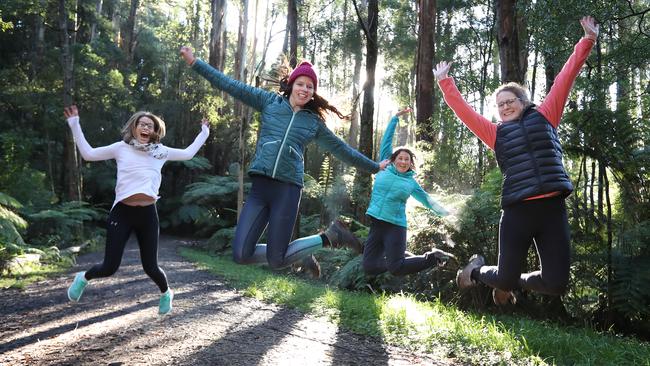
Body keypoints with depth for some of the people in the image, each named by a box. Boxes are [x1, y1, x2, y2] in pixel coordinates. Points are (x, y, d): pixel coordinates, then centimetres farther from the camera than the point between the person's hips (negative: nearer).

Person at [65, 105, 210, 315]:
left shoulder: (160, 151, 11)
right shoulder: (121, 148, 6)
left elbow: (188, 154, 20)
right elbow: (88, 154, 8)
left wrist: (204, 133, 25)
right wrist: (75, 125, 8)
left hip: (148, 214, 1)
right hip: (122, 212, -1)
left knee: (150, 267, 3)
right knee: (109, 267, -1)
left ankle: (166, 293, 35)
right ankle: (83, 278, 34)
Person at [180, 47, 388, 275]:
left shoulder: (314, 122, 12)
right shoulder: (270, 101, 10)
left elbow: (341, 149, 21)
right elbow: (230, 85, 9)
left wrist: (375, 167, 26)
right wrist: (194, 62, 5)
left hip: (288, 189, -2)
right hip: (259, 186, 2)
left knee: (276, 261, -5)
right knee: (241, 255, -4)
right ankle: (295, 253, 22)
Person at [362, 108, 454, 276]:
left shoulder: (411, 182, 6)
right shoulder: (385, 168, 6)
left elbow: (426, 199, 18)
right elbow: (386, 141, 7)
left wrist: (445, 213, 16)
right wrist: (396, 118, 7)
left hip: (396, 226, -2)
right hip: (376, 224, 2)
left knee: (395, 268, -14)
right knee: (369, 267, -1)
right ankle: (401, 256, 23)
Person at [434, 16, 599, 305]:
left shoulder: (544, 117, 13)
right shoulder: (497, 133, 12)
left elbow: (564, 80, 13)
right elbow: (463, 110, 14)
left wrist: (587, 41, 15)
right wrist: (445, 82, 17)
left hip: (552, 207, 1)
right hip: (517, 211, -1)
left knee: (556, 284, 2)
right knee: (505, 278, 5)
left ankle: (511, 282, 32)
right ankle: (477, 268, 39)